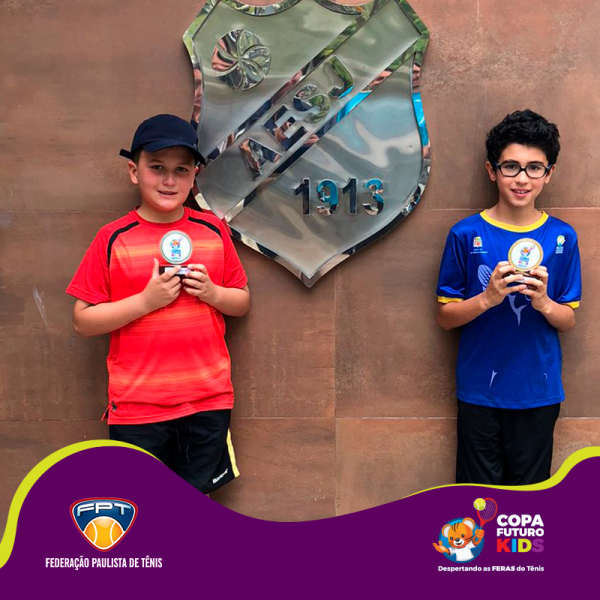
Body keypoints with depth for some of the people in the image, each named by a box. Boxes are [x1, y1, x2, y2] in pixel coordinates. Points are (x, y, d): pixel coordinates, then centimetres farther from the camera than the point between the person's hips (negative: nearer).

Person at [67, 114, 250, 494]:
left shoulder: (214, 231, 3)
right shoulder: (113, 239, -5)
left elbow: (243, 303, 10)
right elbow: (83, 321, -6)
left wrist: (212, 292, -10)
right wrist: (146, 300, -17)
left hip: (209, 398, 2)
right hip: (137, 406, -2)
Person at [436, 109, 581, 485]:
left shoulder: (562, 237, -1)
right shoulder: (466, 235, -5)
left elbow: (568, 321, 4)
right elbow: (445, 316, -2)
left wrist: (542, 301, -17)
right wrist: (488, 298, -20)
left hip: (539, 392, 2)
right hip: (480, 390, -1)